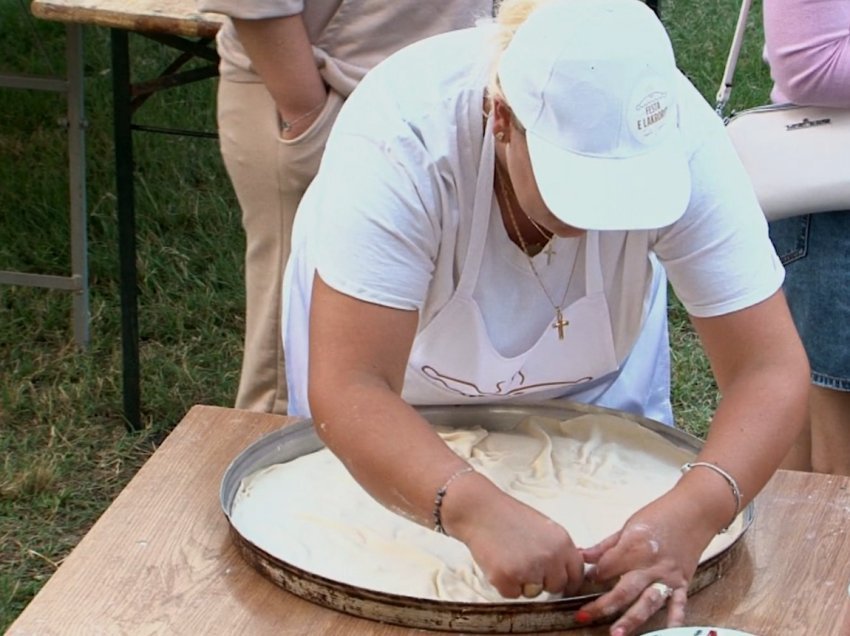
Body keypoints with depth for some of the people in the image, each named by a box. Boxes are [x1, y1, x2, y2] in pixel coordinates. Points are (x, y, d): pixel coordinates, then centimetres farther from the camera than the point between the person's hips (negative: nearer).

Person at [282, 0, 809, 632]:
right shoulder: (402, 134, -42)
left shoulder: (682, 138, -35)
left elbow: (772, 370, -35)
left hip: (591, 371, 2)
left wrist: (694, 510, -54)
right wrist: (474, 509, -63)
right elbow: (347, 390, -46)